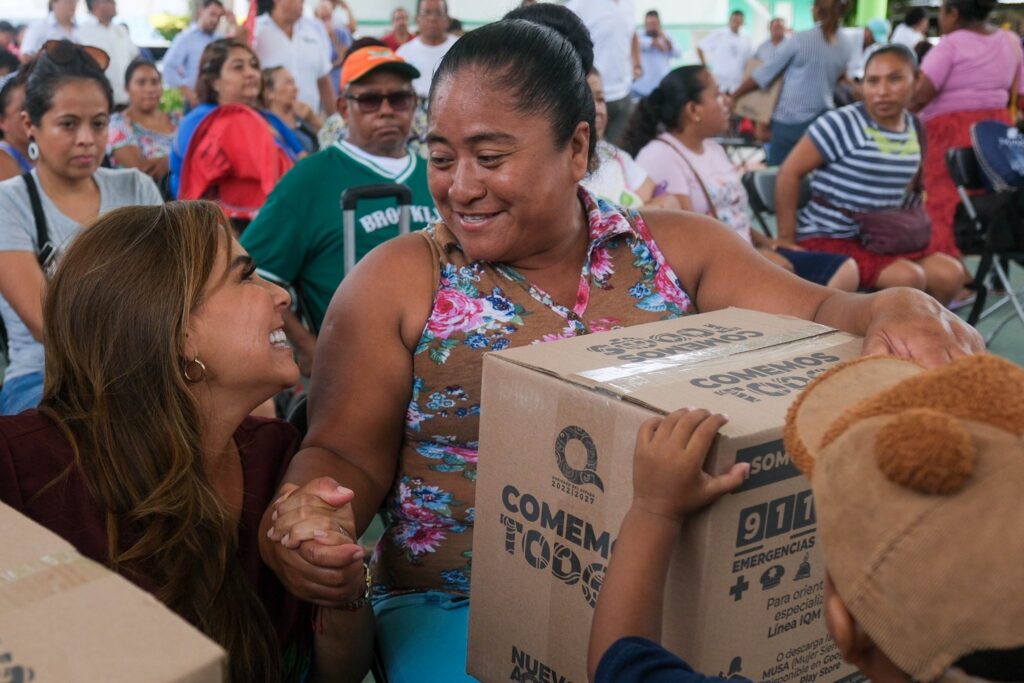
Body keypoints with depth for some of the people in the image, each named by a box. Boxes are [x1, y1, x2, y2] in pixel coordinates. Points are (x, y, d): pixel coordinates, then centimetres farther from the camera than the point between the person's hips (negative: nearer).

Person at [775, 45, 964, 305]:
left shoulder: (914, 130, 5)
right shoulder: (841, 124, -15)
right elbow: (790, 173, -15)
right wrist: (787, 240, -14)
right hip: (829, 237, -7)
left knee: (950, 274, -6)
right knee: (908, 278, -26)